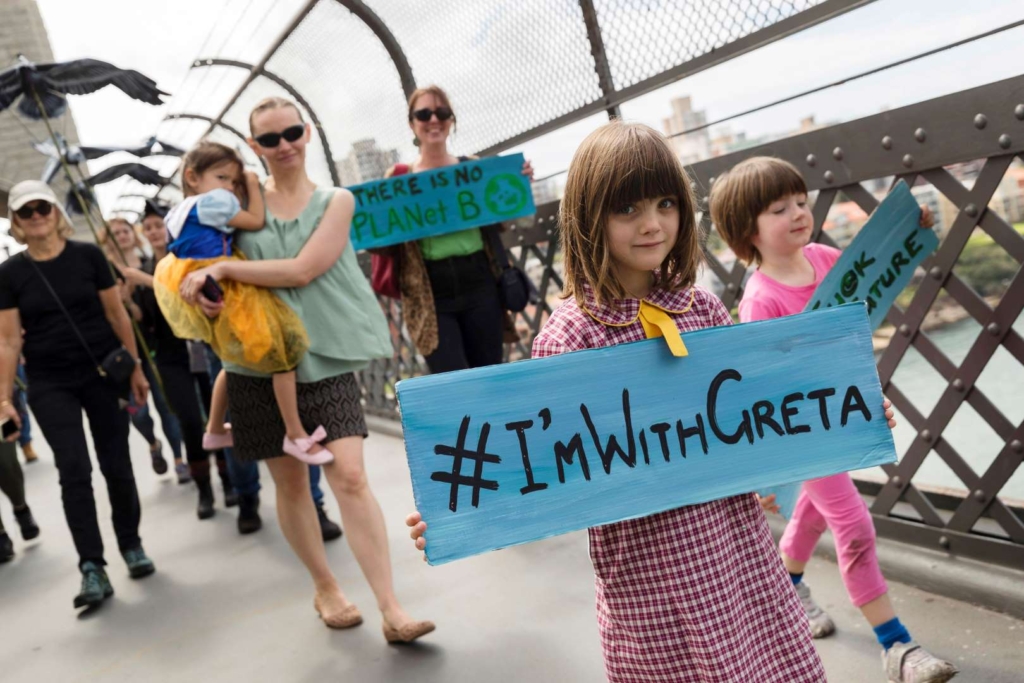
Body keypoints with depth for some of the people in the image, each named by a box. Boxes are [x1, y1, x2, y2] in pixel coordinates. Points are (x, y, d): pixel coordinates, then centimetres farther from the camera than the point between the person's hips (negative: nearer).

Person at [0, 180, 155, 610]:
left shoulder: (88, 256, -2)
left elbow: (117, 315, 3)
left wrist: (135, 368, 3)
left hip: (104, 374, 0)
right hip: (50, 385, 0)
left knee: (116, 465, 5)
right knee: (74, 470, -6)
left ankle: (132, 547, 24)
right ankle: (92, 569, -1)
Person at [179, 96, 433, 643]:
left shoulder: (336, 201, 0)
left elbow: (302, 270, -13)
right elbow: (200, 251, 16)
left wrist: (221, 269, -15)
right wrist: (197, 281, -8)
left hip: (326, 357, -2)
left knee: (350, 477, -11)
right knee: (291, 482, 9)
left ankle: (392, 611, -5)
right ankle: (325, 589, 29)